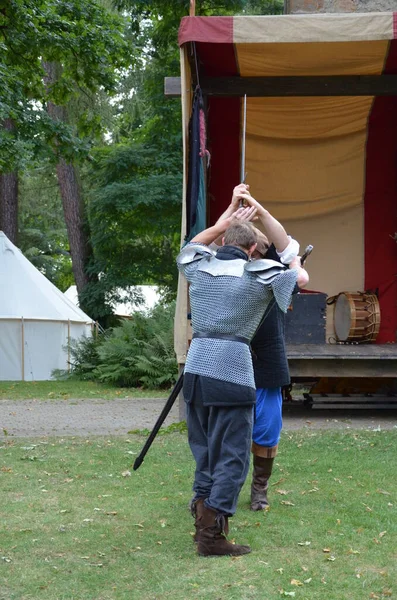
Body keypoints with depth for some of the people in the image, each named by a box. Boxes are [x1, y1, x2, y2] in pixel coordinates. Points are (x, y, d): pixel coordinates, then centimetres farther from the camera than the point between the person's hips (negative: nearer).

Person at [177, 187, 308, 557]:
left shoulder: (198, 267, 11)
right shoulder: (260, 275, -1)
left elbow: (193, 244, 35)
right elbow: (299, 276, 16)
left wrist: (230, 219, 34)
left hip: (195, 367, 5)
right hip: (231, 370, -5)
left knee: (203, 448, 18)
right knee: (231, 454, 0)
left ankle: (203, 521, 23)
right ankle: (213, 535, -2)